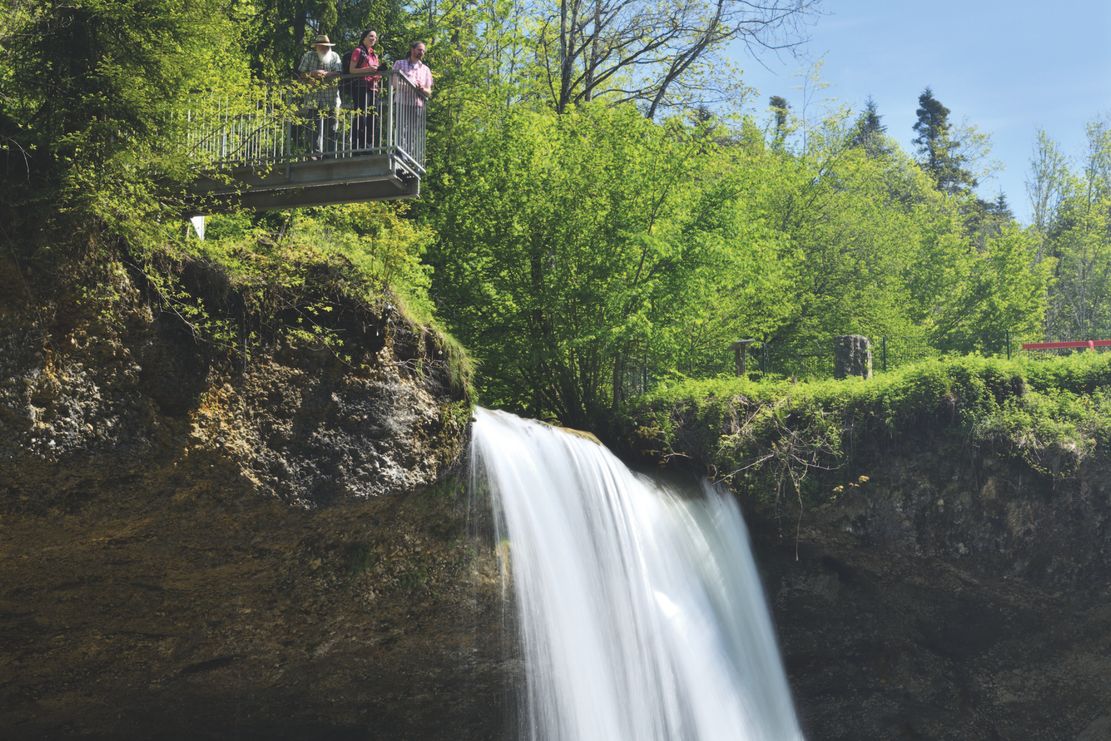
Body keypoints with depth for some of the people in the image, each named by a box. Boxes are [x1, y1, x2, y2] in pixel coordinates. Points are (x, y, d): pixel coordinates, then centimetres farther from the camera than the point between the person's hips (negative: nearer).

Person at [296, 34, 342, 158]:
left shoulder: (334, 56, 10)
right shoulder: (309, 56, 9)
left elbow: (338, 73, -5)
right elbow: (302, 74, 5)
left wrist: (325, 74, -19)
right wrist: (312, 74, -14)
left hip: (331, 99, 0)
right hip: (313, 99, 0)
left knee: (330, 128, 0)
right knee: (312, 127, -6)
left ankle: (329, 152, 4)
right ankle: (315, 152, -5)